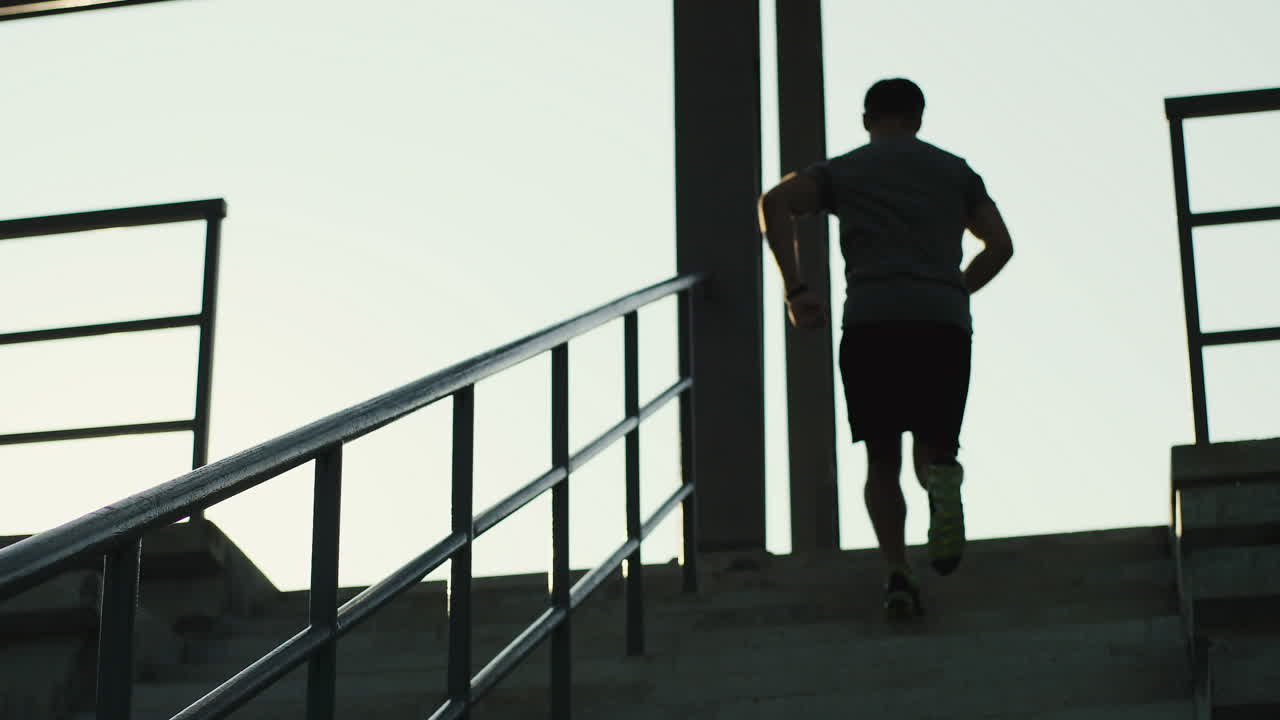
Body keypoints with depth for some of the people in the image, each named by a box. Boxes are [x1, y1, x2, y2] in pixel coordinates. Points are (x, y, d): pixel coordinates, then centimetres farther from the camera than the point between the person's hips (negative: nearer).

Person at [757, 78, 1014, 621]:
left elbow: (775, 203, -1)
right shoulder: (954, 170, 22)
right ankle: (940, 479, -25)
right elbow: (1000, 244, 17)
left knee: (882, 460, 9)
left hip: (870, 323, -1)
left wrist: (795, 289, -3)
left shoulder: (842, 170, 17)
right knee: (934, 449, 12)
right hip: (944, 323, 1)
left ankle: (897, 573, -11)